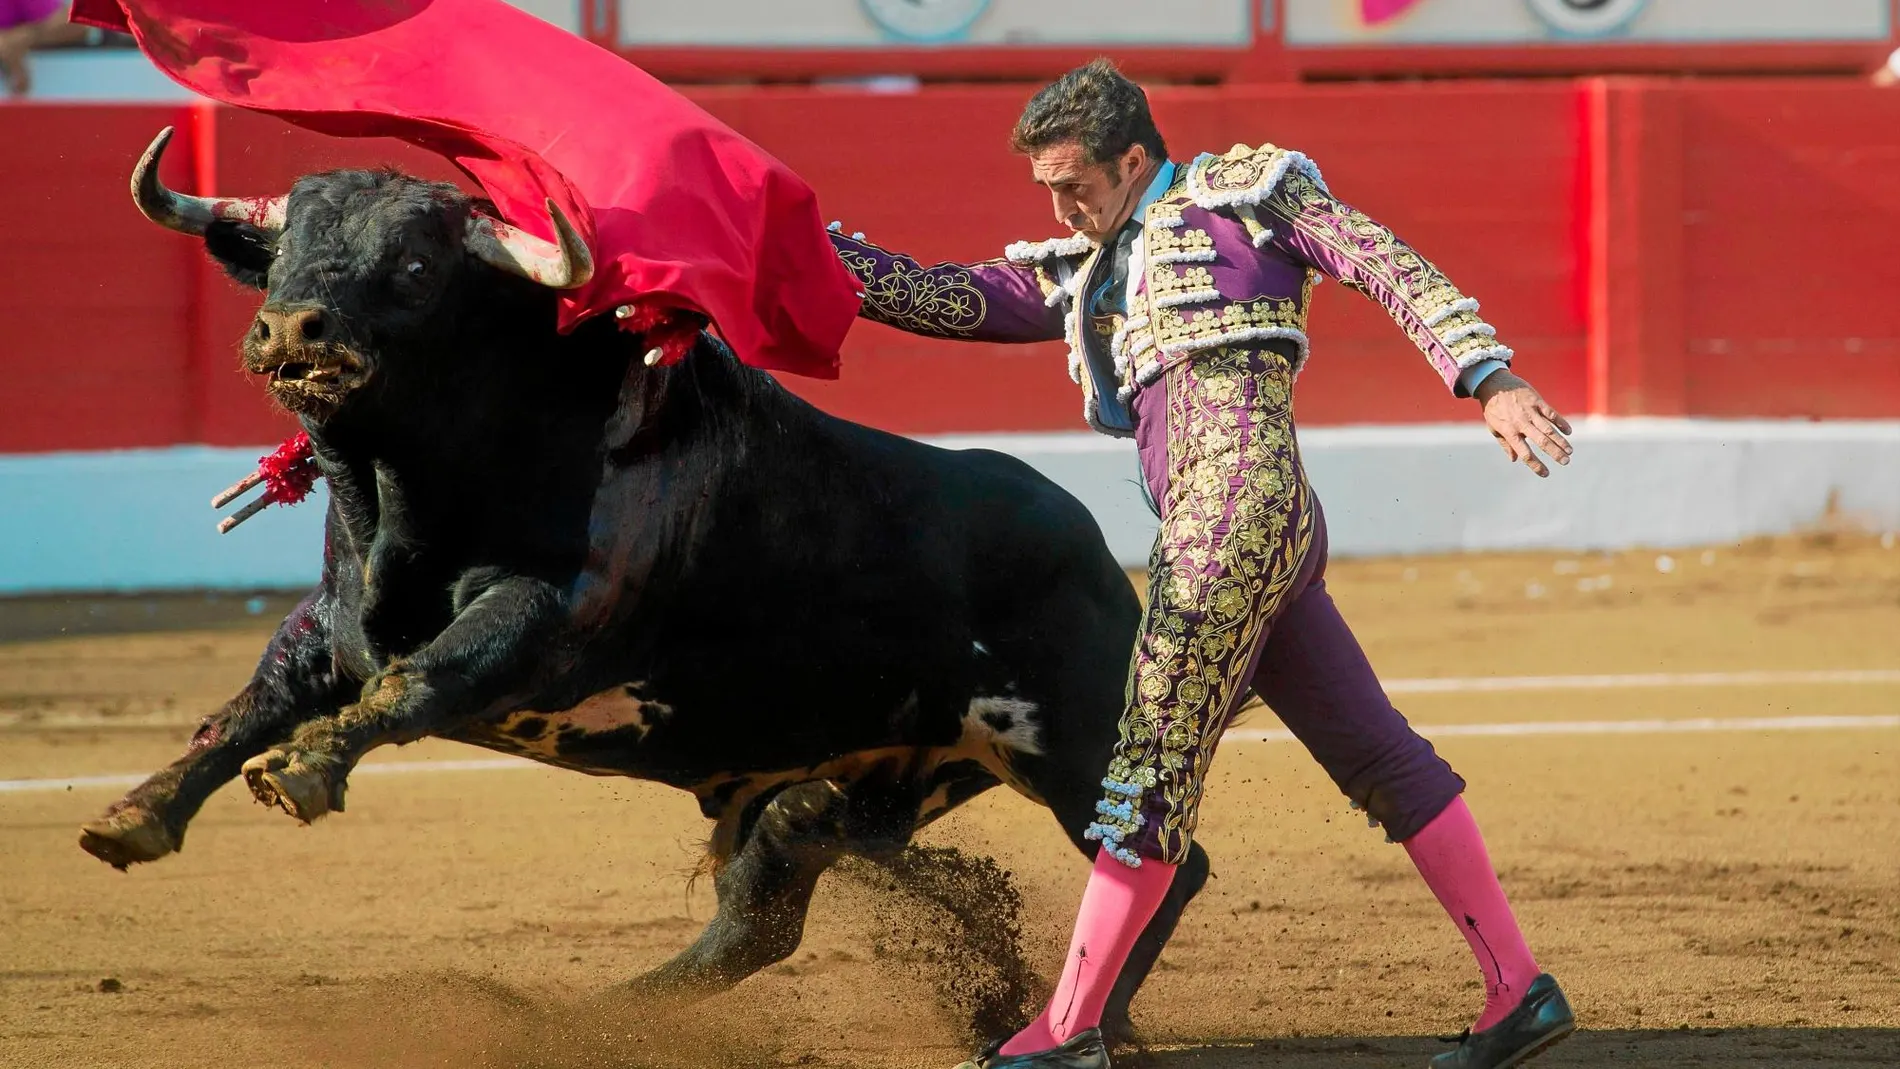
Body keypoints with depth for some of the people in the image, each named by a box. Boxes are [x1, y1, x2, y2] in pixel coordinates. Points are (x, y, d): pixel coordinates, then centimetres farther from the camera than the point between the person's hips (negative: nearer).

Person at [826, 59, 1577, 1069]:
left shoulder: (1241, 193, 7)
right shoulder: (1083, 273, 26)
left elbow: (1389, 267, 1)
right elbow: (950, 299, 19)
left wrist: (1489, 380, -11)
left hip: (1238, 504, -9)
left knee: (1153, 776, -5)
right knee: (1383, 764, 9)